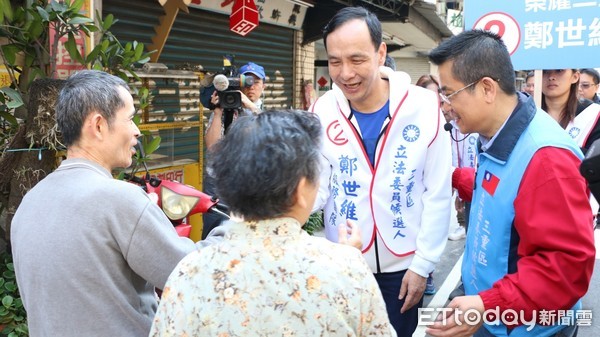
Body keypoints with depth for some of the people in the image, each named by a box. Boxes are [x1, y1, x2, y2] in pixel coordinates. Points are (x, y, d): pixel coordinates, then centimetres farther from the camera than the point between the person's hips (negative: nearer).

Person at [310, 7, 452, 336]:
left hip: (403, 263, -1)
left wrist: (423, 264, -6)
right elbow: (316, 186, -8)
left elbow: (438, 194, -8)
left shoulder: (424, 106, -14)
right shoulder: (322, 110, -10)